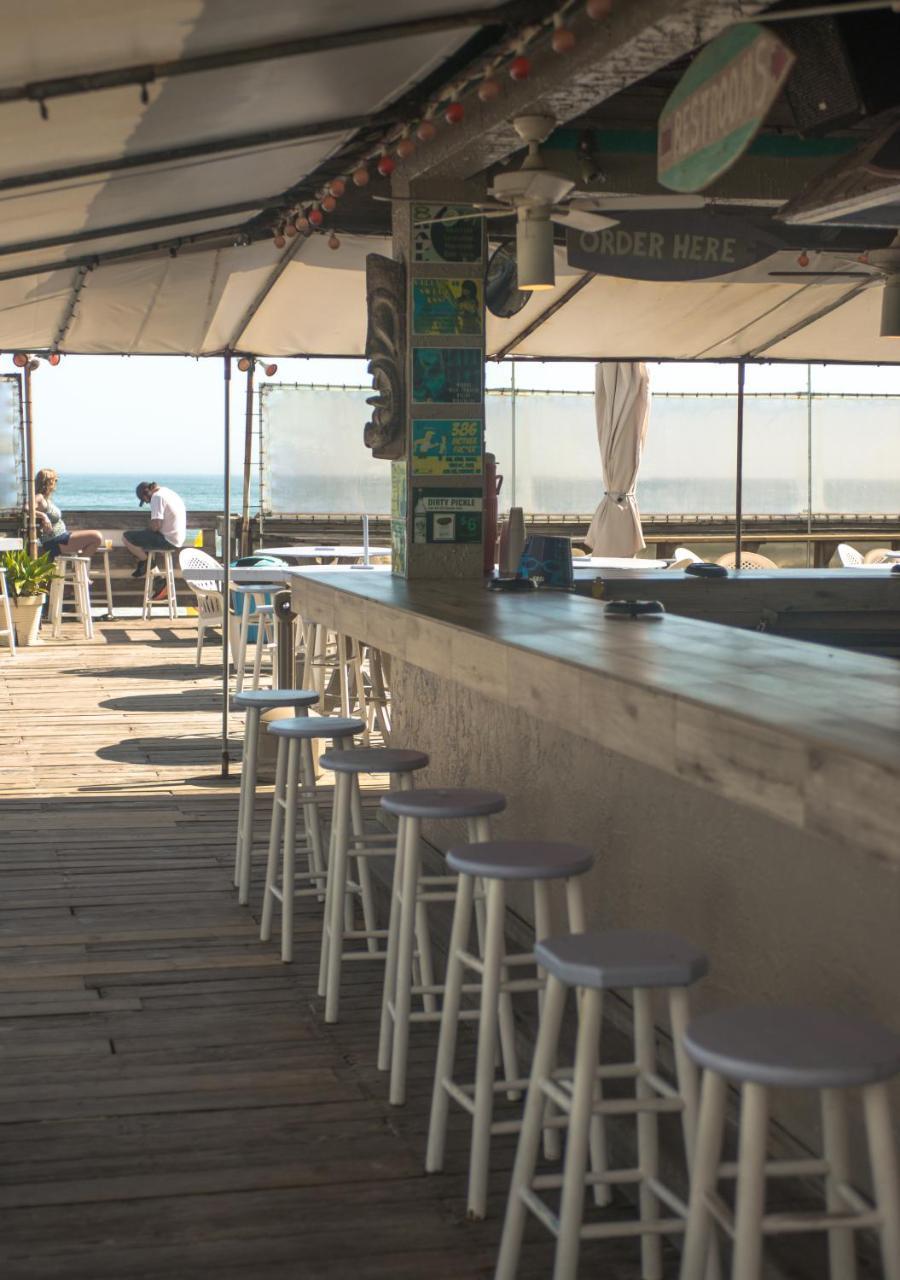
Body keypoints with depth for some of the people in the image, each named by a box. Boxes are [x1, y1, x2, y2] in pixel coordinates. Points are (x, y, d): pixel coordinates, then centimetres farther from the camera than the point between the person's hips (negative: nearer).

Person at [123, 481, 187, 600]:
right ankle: (158, 580, 19)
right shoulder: (170, 493, 16)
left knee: (127, 537, -7)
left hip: (167, 540, -10)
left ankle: (145, 562, 11)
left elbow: (156, 525, -22)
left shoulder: (157, 497, -14)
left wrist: (150, 529, -1)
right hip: (178, 540, 10)